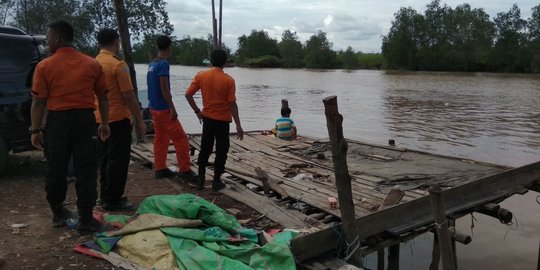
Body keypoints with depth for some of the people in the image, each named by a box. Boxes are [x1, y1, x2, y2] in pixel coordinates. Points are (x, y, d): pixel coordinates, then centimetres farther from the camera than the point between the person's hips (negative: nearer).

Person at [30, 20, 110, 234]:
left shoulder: (44, 66, -4)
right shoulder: (92, 64, 2)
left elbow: (38, 102, -5)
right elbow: (103, 97, 5)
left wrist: (36, 130, 2)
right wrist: (105, 123, 13)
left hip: (57, 121, 0)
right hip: (85, 120, 1)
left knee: (56, 169, 16)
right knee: (86, 171, 3)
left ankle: (58, 213, 29)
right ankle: (85, 220, 5)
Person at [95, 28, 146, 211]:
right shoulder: (118, 65, -14)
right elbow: (129, 96, -16)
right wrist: (139, 121, -11)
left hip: (100, 119, 8)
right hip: (117, 119, -8)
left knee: (105, 159, 15)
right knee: (118, 160, 0)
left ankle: (105, 197, 23)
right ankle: (113, 200, 5)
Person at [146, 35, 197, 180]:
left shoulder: (151, 64, 10)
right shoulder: (164, 64, -16)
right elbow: (164, 88, -20)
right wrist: (172, 108, -18)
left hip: (153, 107, 9)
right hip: (163, 109, -9)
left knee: (160, 139, 14)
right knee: (181, 139, -3)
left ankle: (160, 169, 18)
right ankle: (184, 170, 1)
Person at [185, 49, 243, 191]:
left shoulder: (200, 75, -4)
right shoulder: (228, 80, -13)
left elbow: (188, 94, -4)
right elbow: (232, 104, -14)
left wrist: (197, 111, 8)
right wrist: (238, 125, -9)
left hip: (207, 117, 3)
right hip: (223, 119, -3)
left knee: (205, 148, 15)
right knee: (221, 150, 9)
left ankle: (201, 179, 18)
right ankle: (216, 181, 12)